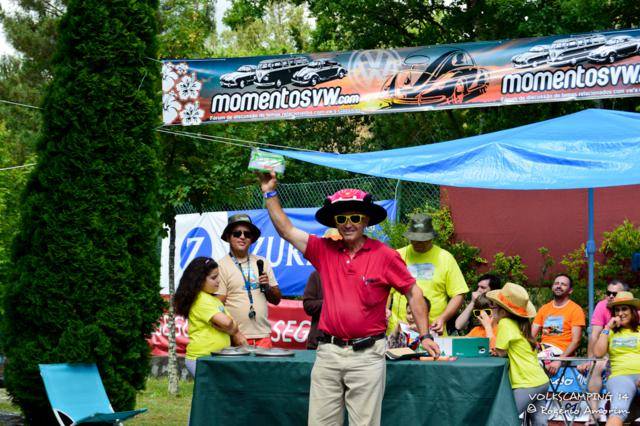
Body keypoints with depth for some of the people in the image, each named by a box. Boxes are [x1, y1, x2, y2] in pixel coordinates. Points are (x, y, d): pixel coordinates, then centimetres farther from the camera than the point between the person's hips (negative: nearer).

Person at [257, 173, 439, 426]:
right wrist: (270, 193, 4)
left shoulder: (384, 256, -4)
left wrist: (425, 336, 0)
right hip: (328, 352, 4)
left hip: (366, 355, -3)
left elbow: (413, 292, 2)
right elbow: (286, 230, 8)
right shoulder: (324, 251, 6)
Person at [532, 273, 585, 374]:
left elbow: (575, 341, -7)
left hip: (561, 350, -5)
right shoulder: (544, 308, 19)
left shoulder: (575, 309, 2)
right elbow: (531, 335, 13)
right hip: (543, 347, 5)